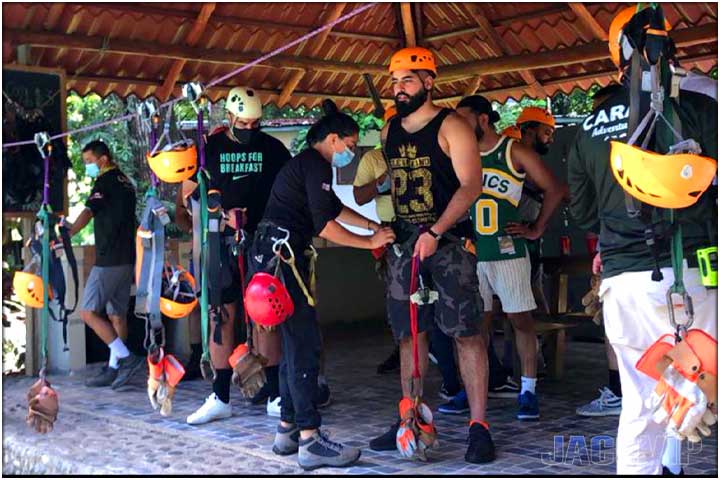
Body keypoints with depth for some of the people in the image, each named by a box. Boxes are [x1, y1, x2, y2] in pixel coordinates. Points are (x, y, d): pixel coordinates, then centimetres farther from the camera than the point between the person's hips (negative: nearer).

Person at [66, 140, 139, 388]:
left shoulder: (105, 182, -10)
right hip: (127, 259, 9)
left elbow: (88, 212, -26)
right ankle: (113, 369, 12)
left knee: (88, 311, -6)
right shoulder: (126, 182, 17)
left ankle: (126, 357, -11)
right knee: (117, 315, 9)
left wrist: (66, 235, -37)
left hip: (108, 261, -9)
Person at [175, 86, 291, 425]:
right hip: (221, 245, 0)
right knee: (221, 318, 2)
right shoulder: (209, 148, 4)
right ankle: (220, 398, 9)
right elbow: (187, 194, 6)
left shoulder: (272, 148, 5)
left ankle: (275, 394, 9)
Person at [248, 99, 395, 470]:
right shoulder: (316, 164, -8)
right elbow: (325, 225, -14)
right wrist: (371, 242, -5)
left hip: (274, 254, 11)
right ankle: (310, 440, -12)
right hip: (282, 254, -11)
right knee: (305, 345, -11)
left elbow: (335, 209, 32)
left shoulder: (305, 163, 23)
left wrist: (373, 225, 27)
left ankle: (287, 430, 20)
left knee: (295, 344, 14)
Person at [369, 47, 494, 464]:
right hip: (403, 242, 6)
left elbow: (471, 185, -13)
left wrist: (435, 233, -21)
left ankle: (479, 426, -5)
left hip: (447, 240, -6)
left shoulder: (450, 127, -5)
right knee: (410, 334, 9)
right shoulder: (389, 131, 14)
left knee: (466, 332, -8)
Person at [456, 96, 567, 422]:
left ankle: (528, 391, 8)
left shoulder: (514, 153, -2)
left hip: (508, 251, -3)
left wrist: (537, 229, -1)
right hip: (471, 252, 4)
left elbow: (556, 189, 0)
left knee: (521, 320, 1)